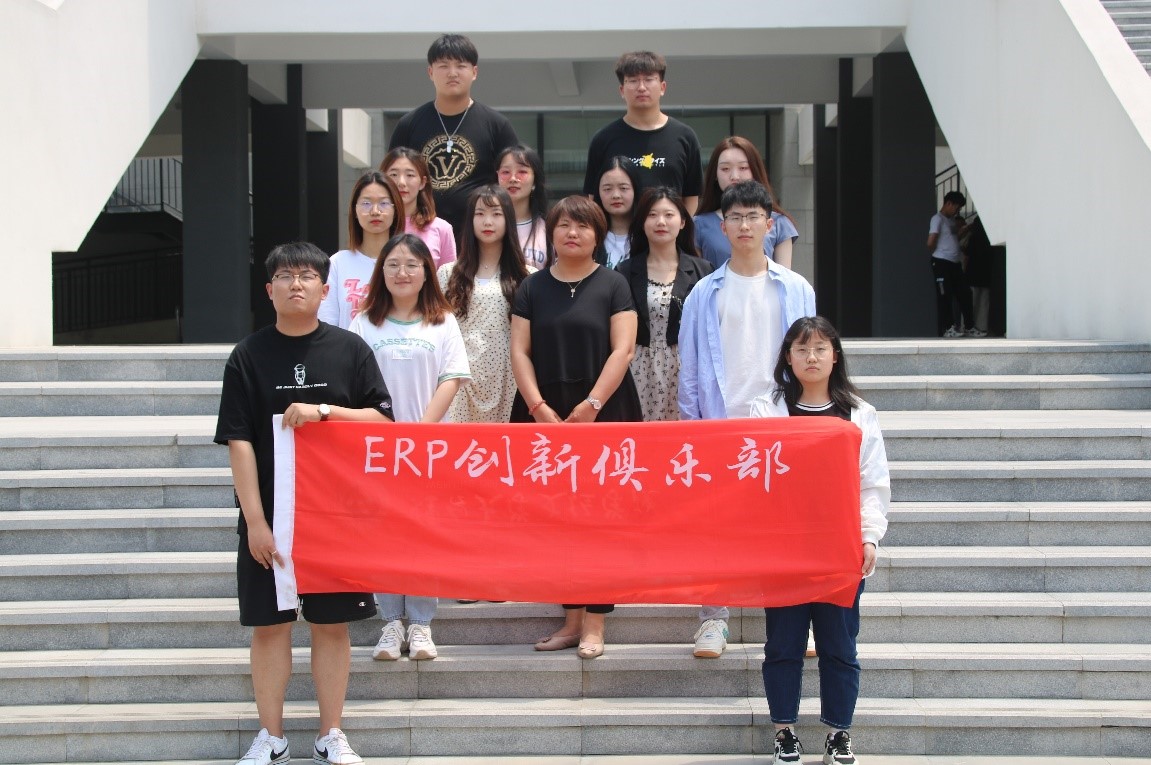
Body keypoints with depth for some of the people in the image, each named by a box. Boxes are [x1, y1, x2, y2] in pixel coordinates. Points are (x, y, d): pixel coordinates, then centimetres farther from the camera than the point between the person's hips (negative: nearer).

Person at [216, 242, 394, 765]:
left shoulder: (349, 350, 3)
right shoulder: (249, 355, 0)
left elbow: (381, 419, 0)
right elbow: (239, 441, -4)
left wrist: (323, 412, -16)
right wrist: (254, 519, -10)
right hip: (269, 512, 0)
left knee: (332, 623, 6)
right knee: (269, 623, 4)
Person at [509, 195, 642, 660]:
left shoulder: (612, 285, 3)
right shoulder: (533, 288, 10)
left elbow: (622, 349, -4)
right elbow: (520, 350, 4)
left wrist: (591, 405, -13)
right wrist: (539, 407, -8)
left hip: (603, 415, -2)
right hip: (544, 415, 2)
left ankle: (595, 623, 1)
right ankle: (571, 618, 10)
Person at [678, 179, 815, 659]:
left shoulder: (796, 291, 6)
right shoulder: (705, 294, 4)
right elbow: (689, 366, 6)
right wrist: (691, 423, 0)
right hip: (720, 422, 0)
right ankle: (713, 619, 7)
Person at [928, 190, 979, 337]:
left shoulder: (952, 220, 19)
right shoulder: (938, 219, -8)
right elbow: (930, 243, -15)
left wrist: (962, 231, 7)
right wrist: (937, 252, 2)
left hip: (955, 263, 8)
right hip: (942, 263, -8)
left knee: (964, 294, 8)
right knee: (945, 296, -2)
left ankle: (970, 327, 13)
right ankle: (947, 328, 3)